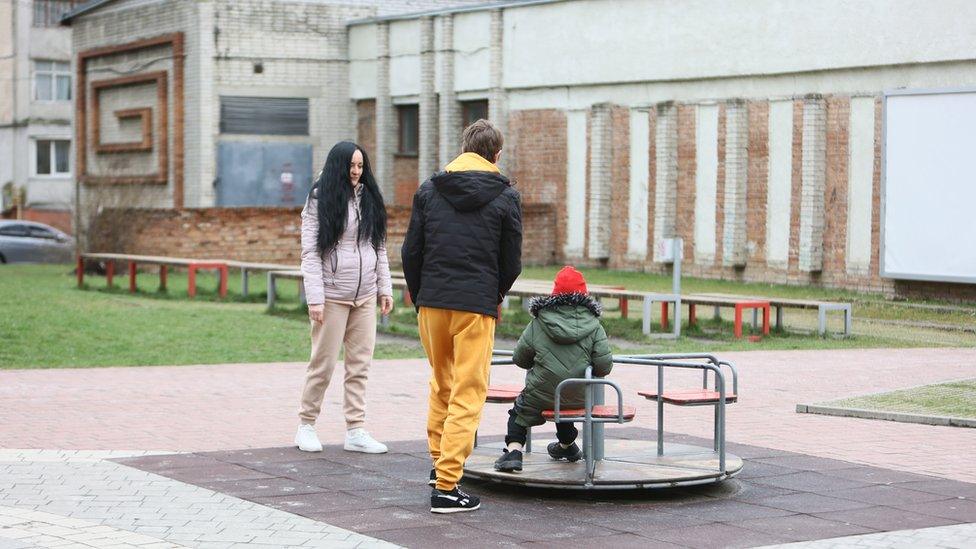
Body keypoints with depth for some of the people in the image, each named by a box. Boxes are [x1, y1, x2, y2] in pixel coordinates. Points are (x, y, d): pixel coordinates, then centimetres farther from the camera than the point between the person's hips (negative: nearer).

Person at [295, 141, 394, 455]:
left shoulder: (369, 199, 13)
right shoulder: (320, 201, -4)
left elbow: (380, 248, 17)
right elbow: (310, 253, -8)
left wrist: (385, 288, 10)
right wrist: (314, 298, -15)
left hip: (365, 297, 5)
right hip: (332, 296, -5)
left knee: (360, 365, 4)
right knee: (323, 363, 0)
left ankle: (355, 431, 8)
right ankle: (306, 426, 13)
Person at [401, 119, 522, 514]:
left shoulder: (429, 190, 6)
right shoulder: (505, 196, -1)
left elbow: (411, 251, 6)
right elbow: (512, 262, 1)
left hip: (432, 302, 4)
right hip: (477, 306, -3)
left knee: (441, 383, 22)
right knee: (468, 395, 0)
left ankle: (439, 462, 30)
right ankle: (446, 487, -4)